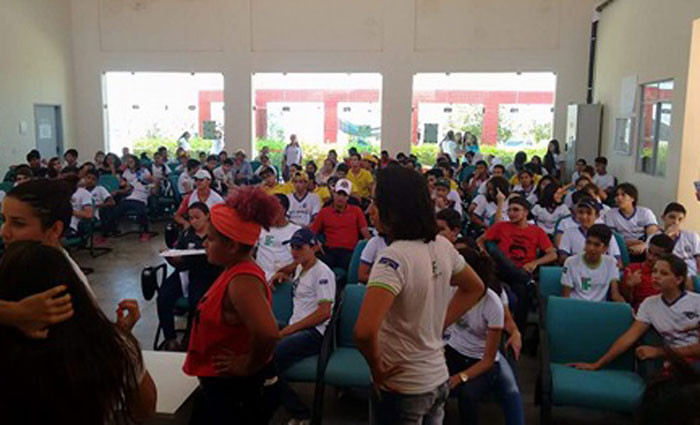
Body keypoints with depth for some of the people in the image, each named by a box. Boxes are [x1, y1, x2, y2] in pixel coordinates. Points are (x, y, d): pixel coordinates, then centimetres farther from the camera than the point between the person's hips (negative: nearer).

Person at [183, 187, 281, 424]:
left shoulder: (242, 281, -28)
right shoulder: (236, 271, 2)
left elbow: (267, 333, -43)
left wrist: (247, 367, -26)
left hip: (238, 389, -9)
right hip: (225, 384, 9)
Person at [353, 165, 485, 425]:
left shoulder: (394, 258, -27)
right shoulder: (442, 245, -3)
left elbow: (364, 331, -38)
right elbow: (475, 288, 15)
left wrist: (376, 368, -19)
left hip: (401, 389, -7)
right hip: (438, 380, 7)